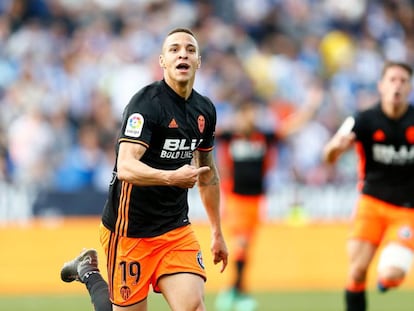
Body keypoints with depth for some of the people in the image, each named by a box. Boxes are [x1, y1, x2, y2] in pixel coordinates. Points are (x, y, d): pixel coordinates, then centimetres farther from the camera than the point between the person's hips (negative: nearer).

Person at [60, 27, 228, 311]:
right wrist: (171, 177, -44)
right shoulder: (147, 103, -16)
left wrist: (217, 232, 23)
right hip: (130, 230, -6)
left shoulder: (205, 110, 6)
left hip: (177, 229, 6)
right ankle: (88, 270, 29)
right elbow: (126, 168, -28)